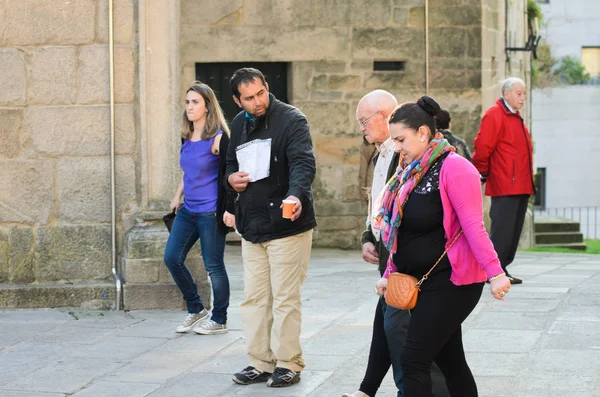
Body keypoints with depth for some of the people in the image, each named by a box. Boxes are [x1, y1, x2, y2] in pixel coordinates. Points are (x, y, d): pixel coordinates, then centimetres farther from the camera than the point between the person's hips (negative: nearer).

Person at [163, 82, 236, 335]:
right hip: (188, 210, 8)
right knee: (172, 258, 5)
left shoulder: (218, 138, -12)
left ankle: (219, 320, 14)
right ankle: (195, 310, 21)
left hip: (210, 213, -8)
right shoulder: (186, 138, 9)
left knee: (213, 265, 0)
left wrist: (229, 209, -17)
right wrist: (178, 195, 20)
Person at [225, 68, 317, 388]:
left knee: (285, 298, -2)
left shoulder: (291, 120, -12)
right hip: (252, 226, 7)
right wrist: (231, 178, 0)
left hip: (287, 226, -7)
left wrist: (296, 195, -46)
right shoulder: (239, 125, 10)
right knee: (254, 298, 10)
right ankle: (260, 362, 19)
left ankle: (288, 364, 8)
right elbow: (231, 163, 24)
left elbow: (304, 163, -26)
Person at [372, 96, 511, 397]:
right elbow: (402, 233, 18)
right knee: (449, 360, 12)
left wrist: (495, 273, -25)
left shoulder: (453, 168, -14)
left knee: (414, 359, -12)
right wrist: (389, 274, 16)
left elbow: (473, 226, -21)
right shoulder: (410, 172, 13)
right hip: (423, 282, 9)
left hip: (452, 281, -9)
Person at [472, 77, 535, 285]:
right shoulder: (494, 115, -10)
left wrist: (529, 180, 18)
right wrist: (482, 174, -5)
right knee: (502, 229, -9)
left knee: (514, 230, 10)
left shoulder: (516, 118, 20)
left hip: (521, 187, 9)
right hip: (504, 187, -9)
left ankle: (501, 268, 16)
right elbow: (482, 148, -14)